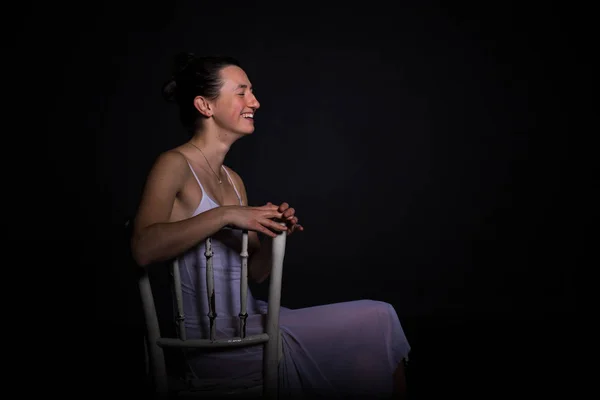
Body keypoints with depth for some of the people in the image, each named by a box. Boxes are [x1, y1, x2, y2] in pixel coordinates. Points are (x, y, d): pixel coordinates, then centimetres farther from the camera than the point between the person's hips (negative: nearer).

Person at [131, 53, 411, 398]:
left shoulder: (233, 179, 14)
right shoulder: (174, 165, -8)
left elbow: (256, 273, 13)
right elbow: (144, 249, -26)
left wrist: (272, 233, -5)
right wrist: (225, 215, -26)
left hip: (249, 324, 8)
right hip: (220, 343, -8)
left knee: (378, 316, -1)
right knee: (377, 321, -8)